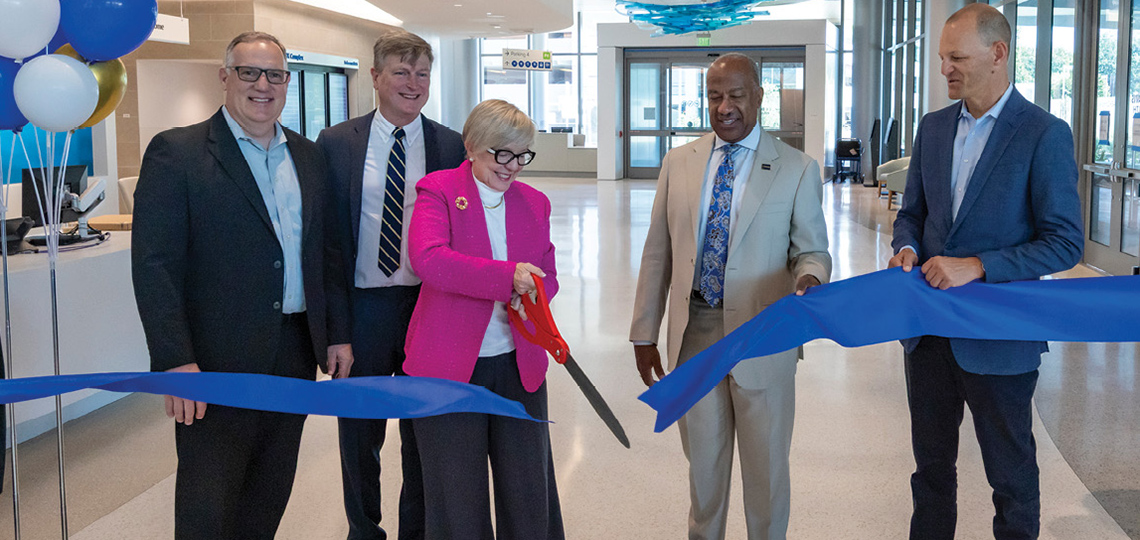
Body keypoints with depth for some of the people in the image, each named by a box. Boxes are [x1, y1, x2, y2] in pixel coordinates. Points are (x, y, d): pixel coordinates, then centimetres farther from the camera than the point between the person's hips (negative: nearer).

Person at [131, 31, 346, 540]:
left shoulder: (308, 156, 12)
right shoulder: (176, 152, -6)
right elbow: (154, 264, -12)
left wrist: (336, 336, 11)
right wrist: (174, 362, -18)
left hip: (296, 354, 5)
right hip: (217, 360, -5)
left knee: (270, 498, 15)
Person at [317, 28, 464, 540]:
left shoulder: (451, 147, 1)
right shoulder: (336, 143, 0)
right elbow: (326, 238, -2)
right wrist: (334, 325, -8)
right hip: (362, 307, 0)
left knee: (423, 435, 13)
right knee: (359, 436, 14)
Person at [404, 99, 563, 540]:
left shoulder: (534, 203, 10)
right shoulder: (438, 190, -5)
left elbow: (547, 276, 13)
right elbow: (428, 259, -22)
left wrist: (531, 296, -11)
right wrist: (507, 276, -29)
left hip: (518, 366, 4)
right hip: (449, 363, -4)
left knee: (528, 488, 10)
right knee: (457, 492, 8)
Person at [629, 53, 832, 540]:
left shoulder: (797, 169, -2)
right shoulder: (679, 163, 6)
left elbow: (812, 250, 0)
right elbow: (658, 252, 7)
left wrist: (809, 279, -24)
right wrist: (644, 332, 7)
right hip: (694, 333, 3)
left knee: (765, 466, 11)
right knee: (702, 462, 17)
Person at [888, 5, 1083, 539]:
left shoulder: (1044, 134, -12)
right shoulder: (934, 127, 7)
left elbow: (1065, 243, -14)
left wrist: (977, 266, -23)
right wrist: (907, 248, -6)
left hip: (997, 337, -5)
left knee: (1011, 472, 10)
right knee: (931, 461, 18)